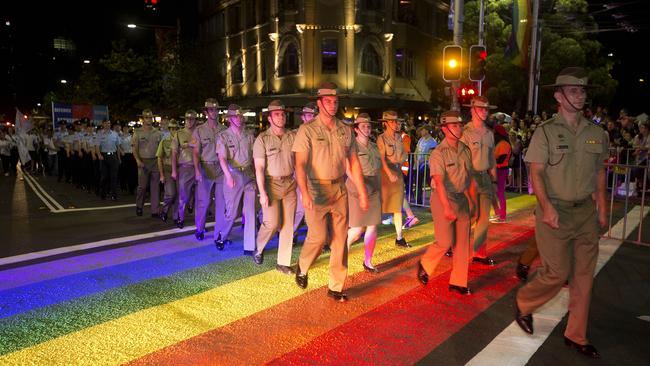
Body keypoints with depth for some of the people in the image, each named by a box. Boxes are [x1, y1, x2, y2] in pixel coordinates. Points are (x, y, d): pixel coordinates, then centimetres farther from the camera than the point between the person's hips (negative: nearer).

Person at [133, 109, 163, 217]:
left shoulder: (157, 133, 11)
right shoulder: (138, 132, 4)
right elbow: (135, 149, 0)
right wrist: (138, 160, -15)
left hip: (156, 162, 2)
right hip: (143, 162, -2)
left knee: (155, 187, 2)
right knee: (142, 186, -2)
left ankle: (155, 211, 7)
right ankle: (139, 206, 21)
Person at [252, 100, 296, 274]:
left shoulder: (293, 136, 4)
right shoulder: (262, 139, -5)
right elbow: (259, 168, -8)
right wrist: (262, 192, -15)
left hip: (290, 184, 3)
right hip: (271, 184, -3)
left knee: (288, 225, 5)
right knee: (271, 223, -8)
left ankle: (283, 263, 17)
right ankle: (259, 248, 24)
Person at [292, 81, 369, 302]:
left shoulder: (345, 130, 8)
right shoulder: (307, 130, -6)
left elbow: (354, 162, 11)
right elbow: (300, 164, -16)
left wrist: (362, 193, 7)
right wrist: (305, 193, -30)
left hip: (340, 189, 4)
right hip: (317, 190, -4)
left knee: (340, 238, 6)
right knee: (318, 237, -7)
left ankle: (336, 287, 19)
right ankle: (302, 268, 26)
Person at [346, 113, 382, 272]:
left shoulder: (374, 146, 14)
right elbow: (348, 169, -13)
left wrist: (380, 190, 17)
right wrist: (360, 183, -24)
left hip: (374, 191, 6)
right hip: (357, 191, -6)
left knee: (372, 227, 6)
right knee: (357, 229, -6)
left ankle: (368, 261, 18)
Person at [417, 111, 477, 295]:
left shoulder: (465, 150, 7)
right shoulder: (439, 153, -14)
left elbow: (470, 178, 13)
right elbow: (439, 181, -24)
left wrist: (473, 202, 13)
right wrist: (447, 207, -32)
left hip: (462, 199, 6)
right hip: (443, 199, -6)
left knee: (462, 243, 7)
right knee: (445, 241, -6)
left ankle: (458, 282, 19)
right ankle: (424, 265, 22)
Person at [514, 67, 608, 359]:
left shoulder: (597, 134, 9)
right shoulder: (545, 131, -5)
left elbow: (599, 173, 15)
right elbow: (536, 172, -11)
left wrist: (602, 208, 11)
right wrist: (546, 206, -22)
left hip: (586, 212, 5)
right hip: (555, 212, -5)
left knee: (584, 275, 9)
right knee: (557, 272, -5)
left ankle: (576, 335, 24)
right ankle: (523, 303, 25)